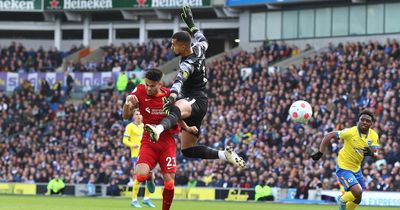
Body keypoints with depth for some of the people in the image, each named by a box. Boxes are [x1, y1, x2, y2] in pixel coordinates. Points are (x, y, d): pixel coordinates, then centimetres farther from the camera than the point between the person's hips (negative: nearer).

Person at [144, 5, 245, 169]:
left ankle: (159, 129, -82)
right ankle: (225, 155, 12)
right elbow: (203, 40, 32)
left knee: (176, 109, -48)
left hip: (194, 101, -10)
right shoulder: (197, 49, 6)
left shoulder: (187, 64, -18)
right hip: (197, 102, 10)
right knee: (187, 150, 13)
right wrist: (191, 24, 38)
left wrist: (172, 97, -55)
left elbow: (179, 81, -38)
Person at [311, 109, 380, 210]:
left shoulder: (373, 135, -6)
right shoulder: (350, 132, -22)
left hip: (356, 168, 6)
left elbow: (375, 154, -10)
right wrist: (320, 153, -15)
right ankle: (342, 200, 9)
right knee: (357, 192, -22)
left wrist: (371, 153, -35)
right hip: (344, 168, -6)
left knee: (357, 199, 13)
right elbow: (329, 135, -14)